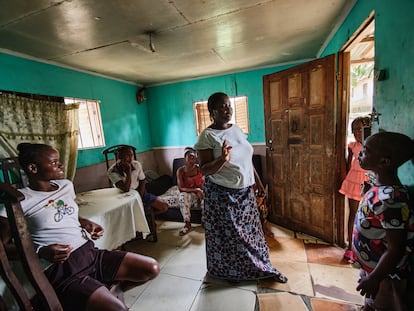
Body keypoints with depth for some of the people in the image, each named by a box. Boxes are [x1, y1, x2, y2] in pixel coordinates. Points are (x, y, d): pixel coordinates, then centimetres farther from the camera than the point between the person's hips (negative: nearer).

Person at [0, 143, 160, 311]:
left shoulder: (66, 185, 10)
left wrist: (85, 223, 6)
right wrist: (40, 251, -20)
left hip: (89, 252, 7)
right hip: (60, 269, -6)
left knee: (152, 268, 1)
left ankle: (108, 287, 21)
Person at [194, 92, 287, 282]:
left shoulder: (237, 129, 6)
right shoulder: (207, 136, -14)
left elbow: (247, 159, 13)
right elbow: (204, 170, -17)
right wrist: (222, 159, -34)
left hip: (245, 191, 6)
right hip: (222, 194, -5)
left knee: (250, 230, 19)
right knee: (227, 235, 12)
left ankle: (263, 268, 40)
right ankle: (230, 272, 38)